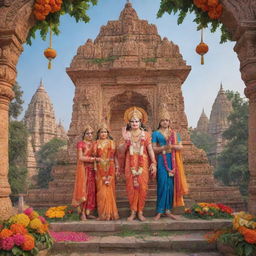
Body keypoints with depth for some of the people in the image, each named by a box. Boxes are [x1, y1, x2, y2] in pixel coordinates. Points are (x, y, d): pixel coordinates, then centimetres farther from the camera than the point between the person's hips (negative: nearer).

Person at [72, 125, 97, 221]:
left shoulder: (94, 144, 15)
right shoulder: (80, 143, 0)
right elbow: (80, 157, -11)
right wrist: (93, 159, -13)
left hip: (92, 170, 5)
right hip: (83, 169, -5)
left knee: (91, 190, 3)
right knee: (83, 190, -5)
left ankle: (88, 212, 9)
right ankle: (82, 213, 1)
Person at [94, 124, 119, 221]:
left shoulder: (111, 142, 8)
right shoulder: (97, 143, 11)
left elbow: (113, 155, 1)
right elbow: (95, 155, 3)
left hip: (109, 168, -1)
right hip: (100, 168, 1)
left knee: (109, 189, -2)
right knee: (101, 190, -1)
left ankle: (109, 213, 6)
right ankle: (103, 213, 5)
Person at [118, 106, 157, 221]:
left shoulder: (145, 134, 7)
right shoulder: (127, 134, 9)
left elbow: (150, 149, 3)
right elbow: (121, 150, 2)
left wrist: (153, 163, -5)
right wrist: (125, 140, -13)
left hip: (143, 163, 0)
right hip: (130, 163, 1)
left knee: (142, 186, -4)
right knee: (131, 186, -2)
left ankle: (140, 212, 7)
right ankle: (133, 212, 7)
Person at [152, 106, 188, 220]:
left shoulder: (174, 133, 14)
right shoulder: (156, 134, 5)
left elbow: (180, 147, 7)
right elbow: (154, 149, -2)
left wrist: (172, 146, -11)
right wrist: (164, 147, -17)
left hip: (172, 161, 4)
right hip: (161, 161, -3)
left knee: (171, 184, 3)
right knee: (163, 184, -9)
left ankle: (167, 210, 12)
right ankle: (159, 211, -2)